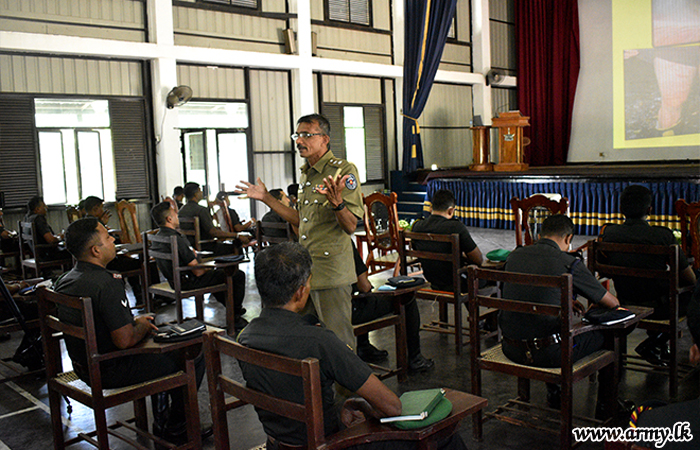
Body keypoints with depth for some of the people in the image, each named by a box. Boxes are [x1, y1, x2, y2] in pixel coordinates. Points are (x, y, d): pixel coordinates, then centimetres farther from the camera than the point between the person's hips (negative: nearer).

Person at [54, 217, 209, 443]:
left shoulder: (65, 281, 2)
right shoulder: (108, 283, -28)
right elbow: (125, 340, -29)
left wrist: (133, 321, 10)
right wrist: (142, 327, -8)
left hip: (83, 367, 10)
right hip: (111, 372, -10)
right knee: (194, 356, 0)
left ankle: (161, 423, 34)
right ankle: (175, 428, 16)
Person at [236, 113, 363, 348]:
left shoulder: (344, 170, -10)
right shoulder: (306, 174, 16)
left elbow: (350, 226, -15)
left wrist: (336, 201, -35)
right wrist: (266, 198, 21)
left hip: (332, 271, -8)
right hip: (305, 271, 8)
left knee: (339, 342, -1)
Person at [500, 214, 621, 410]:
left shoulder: (515, 255, 5)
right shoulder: (570, 263, -8)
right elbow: (613, 304, 4)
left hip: (510, 349, 6)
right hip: (548, 353, -5)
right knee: (606, 335, 17)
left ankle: (553, 393, 45)